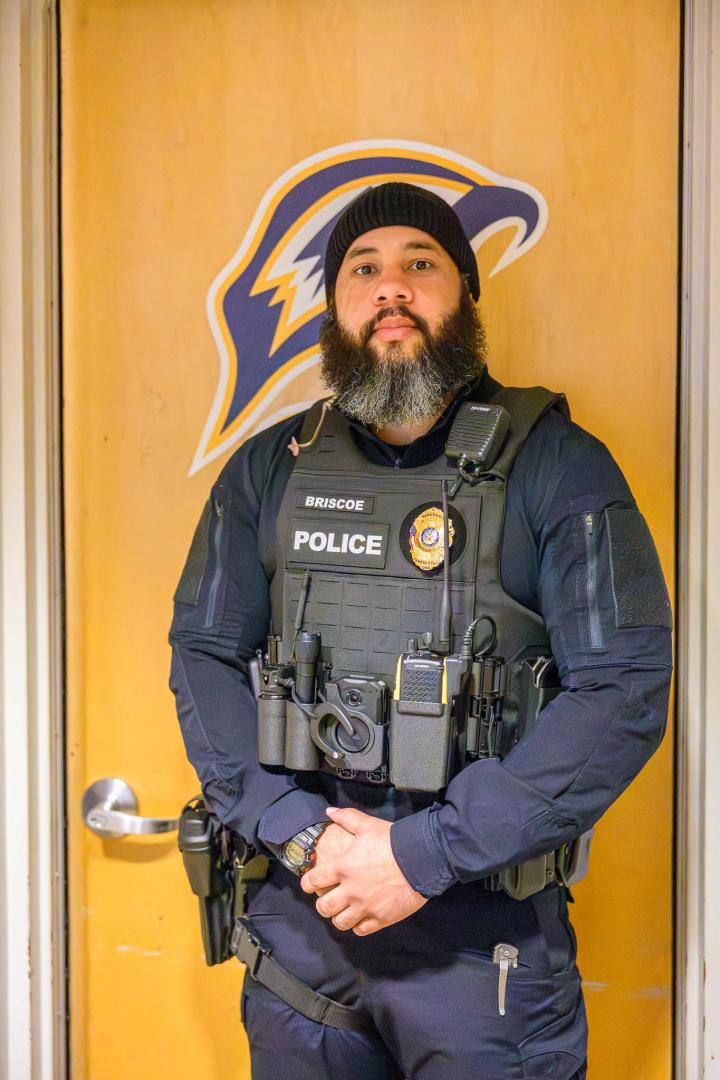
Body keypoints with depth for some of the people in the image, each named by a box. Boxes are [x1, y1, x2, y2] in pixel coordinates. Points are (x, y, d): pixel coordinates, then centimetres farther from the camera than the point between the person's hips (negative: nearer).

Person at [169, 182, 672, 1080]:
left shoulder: (556, 466, -7)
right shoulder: (270, 468, 4)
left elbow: (624, 689, -13)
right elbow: (203, 654, 4)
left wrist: (426, 854, -17)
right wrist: (297, 832, -11)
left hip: (485, 936, -2)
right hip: (297, 918, 3)